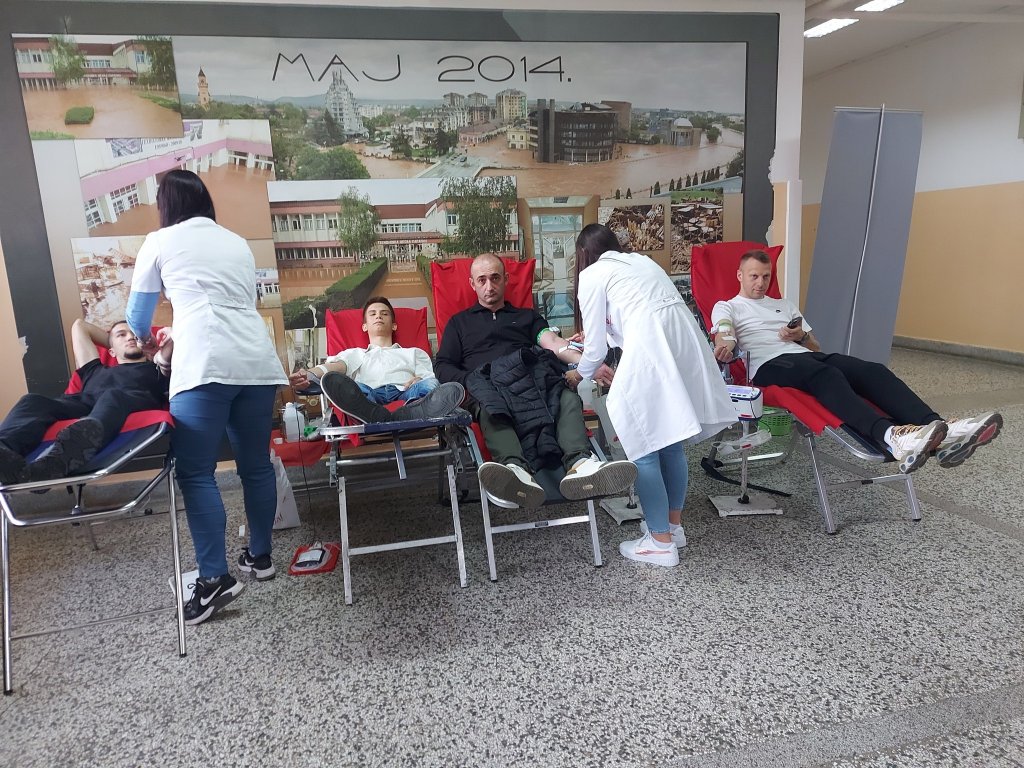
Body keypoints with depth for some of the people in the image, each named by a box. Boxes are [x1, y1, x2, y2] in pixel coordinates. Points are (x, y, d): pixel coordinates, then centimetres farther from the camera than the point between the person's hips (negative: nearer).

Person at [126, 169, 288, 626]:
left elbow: (137, 315, 23)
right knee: (256, 464, 13)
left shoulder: (160, 241, 13)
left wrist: (148, 341, 48)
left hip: (205, 365, -5)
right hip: (257, 360, 5)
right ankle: (260, 556, 25)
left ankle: (215, 579, -4)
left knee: (195, 472, -1)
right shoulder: (237, 242, 25)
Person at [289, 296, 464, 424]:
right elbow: (335, 366, 14)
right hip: (367, 395, 0)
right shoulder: (355, 354, 38)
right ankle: (384, 419, -61)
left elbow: (430, 378, 20)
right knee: (332, 380, -34)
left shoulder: (414, 353, 38)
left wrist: (419, 380, -8)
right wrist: (309, 375, -12)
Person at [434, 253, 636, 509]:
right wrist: (471, 381, -6)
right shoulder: (459, 322, 30)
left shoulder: (527, 316, 32)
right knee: (490, 409, -38)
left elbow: (552, 341, 12)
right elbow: (443, 367, 17)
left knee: (569, 399, -30)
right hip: (487, 385, -2)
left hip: (533, 380, 2)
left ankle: (579, 465, -56)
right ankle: (517, 471, -64)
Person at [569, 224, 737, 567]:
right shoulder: (641, 260, 30)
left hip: (651, 352, -7)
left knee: (643, 448, 3)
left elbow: (596, 346, 9)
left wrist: (579, 373, 29)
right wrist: (600, 334, 55)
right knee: (671, 444, 19)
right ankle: (674, 525, 31)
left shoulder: (591, 274, 10)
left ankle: (661, 542, 11)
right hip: (686, 341, 8)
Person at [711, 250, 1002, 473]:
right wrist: (725, 344, -32)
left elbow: (816, 347, 29)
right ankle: (891, 436, -65)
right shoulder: (726, 307, 18)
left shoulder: (785, 305, 33)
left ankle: (940, 432, -46)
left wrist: (802, 336, 4)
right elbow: (723, 335, -6)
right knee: (827, 375, -40)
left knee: (872, 370, -24)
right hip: (769, 365, -6)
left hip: (806, 356, 6)